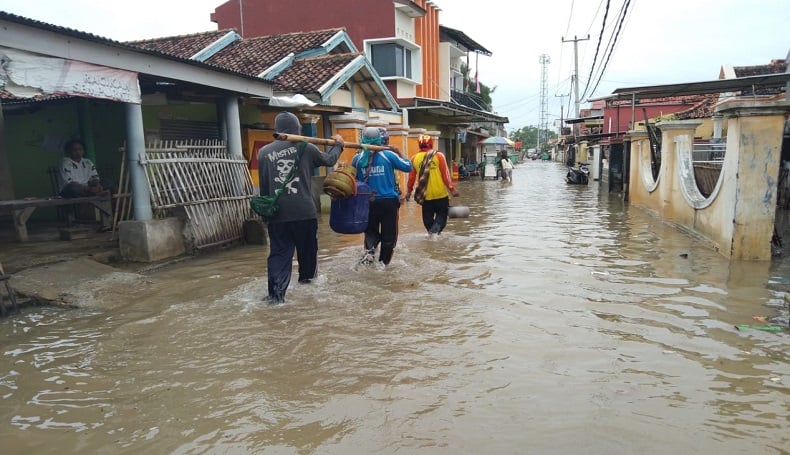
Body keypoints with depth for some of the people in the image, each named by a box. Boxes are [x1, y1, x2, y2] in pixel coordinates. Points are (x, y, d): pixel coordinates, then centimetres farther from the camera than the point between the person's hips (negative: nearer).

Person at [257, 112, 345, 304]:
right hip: (304, 211, -1)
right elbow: (329, 160, 15)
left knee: (279, 253, 5)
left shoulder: (264, 152, 3)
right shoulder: (306, 148, -2)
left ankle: (276, 293, -6)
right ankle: (306, 281, 36)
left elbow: (263, 186, 8)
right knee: (308, 249, 18)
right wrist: (338, 144, 34)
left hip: (277, 214, 1)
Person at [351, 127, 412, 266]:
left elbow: (353, 179, 7)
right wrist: (398, 152, 11)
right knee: (389, 234, 11)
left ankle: (369, 250, -7)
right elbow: (408, 167, 1)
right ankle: (383, 263, 15)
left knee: (371, 230, 20)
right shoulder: (389, 155, -7)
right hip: (388, 201, -2)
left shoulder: (358, 158, -2)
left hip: (368, 202, 2)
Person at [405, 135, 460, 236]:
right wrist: (451, 188, -3)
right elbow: (445, 174, -8)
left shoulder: (414, 158, 2)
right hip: (440, 194, -2)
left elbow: (412, 176, 6)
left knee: (428, 218, 15)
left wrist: (409, 191, 16)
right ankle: (435, 231, -14)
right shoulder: (439, 155, -5)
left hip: (425, 195, 2)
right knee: (442, 215, 8)